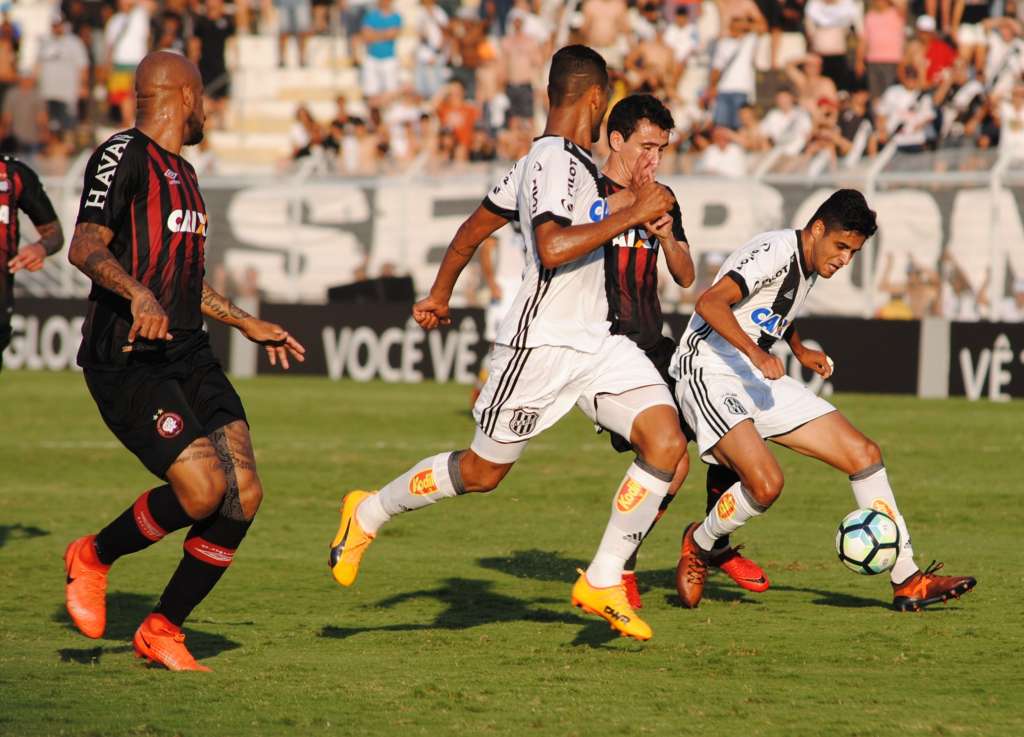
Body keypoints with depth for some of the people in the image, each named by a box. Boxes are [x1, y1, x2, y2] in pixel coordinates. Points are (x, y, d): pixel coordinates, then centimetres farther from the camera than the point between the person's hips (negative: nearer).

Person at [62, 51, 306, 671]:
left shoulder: (182, 173, 22)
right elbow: (85, 247, -20)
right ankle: (93, 557, 6)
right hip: (125, 360, -9)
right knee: (202, 488, -21)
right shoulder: (123, 157, -7)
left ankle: (162, 631, 8)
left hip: (187, 357, 9)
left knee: (244, 493, -5)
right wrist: (138, 295, -37)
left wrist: (248, 324, 38)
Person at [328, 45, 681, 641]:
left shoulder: (570, 161, 13)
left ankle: (603, 582, -2)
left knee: (667, 442, -11)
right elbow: (554, 247, -33)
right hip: (541, 345, -9)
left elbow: (477, 225, 23)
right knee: (482, 472, 5)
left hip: (597, 341, 9)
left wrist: (440, 293, 34)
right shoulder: (553, 162, -16)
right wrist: (631, 214, -28)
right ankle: (369, 514, 31)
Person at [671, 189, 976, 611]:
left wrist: (798, 350, 26)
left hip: (760, 380, 10)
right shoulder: (775, 252, -18)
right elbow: (710, 303, -31)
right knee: (765, 484, -30)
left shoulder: (807, 266, 11)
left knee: (863, 454, 0)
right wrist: (756, 354, -40)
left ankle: (908, 583, 3)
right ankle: (698, 546, 2)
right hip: (710, 375, -9)